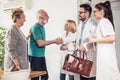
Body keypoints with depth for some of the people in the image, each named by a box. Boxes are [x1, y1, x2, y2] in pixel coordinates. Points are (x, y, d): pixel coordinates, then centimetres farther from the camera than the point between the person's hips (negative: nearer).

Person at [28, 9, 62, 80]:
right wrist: (54, 41, -18)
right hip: (35, 56, -8)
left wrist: (55, 41, 9)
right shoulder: (36, 27, -16)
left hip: (41, 56, 9)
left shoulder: (42, 27, 11)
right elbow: (40, 43, -23)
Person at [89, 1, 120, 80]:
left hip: (106, 55, -9)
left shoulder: (103, 21, -10)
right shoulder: (104, 21, 17)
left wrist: (95, 40, -14)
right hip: (105, 55, 9)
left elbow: (112, 38, -20)